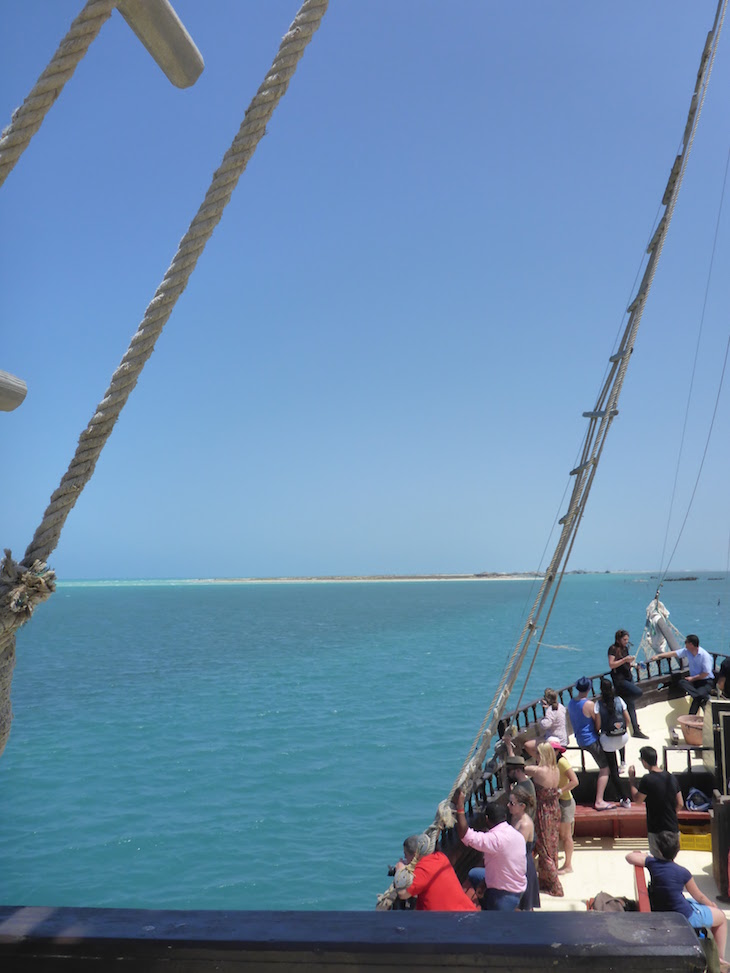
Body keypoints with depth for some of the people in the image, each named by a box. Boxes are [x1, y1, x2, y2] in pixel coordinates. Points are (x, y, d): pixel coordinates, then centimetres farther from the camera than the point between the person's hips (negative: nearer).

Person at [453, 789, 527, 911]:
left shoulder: (496, 839, -30)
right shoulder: (517, 835, -2)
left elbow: (465, 835, -39)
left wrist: (459, 807, -34)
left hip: (504, 895, -8)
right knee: (473, 874, 22)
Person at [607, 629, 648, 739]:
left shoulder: (625, 648, 15)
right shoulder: (613, 649, -9)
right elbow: (611, 665, -18)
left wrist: (633, 664, 7)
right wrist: (624, 660, -22)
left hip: (628, 677, 7)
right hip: (619, 679, -7)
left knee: (631, 705, 6)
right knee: (638, 692, -25)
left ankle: (636, 730, 10)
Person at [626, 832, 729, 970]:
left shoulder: (652, 863, -13)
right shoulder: (683, 873, -19)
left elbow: (629, 857, -4)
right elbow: (699, 897, -3)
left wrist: (643, 855, 14)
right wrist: (712, 905, 18)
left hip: (659, 912, 5)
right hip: (685, 917, -5)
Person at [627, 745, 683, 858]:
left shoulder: (647, 780, -19)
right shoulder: (671, 777, 3)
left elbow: (637, 799, -6)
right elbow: (680, 804, 8)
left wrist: (631, 779, 2)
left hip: (657, 830, -6)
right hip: (673, 827, 6)